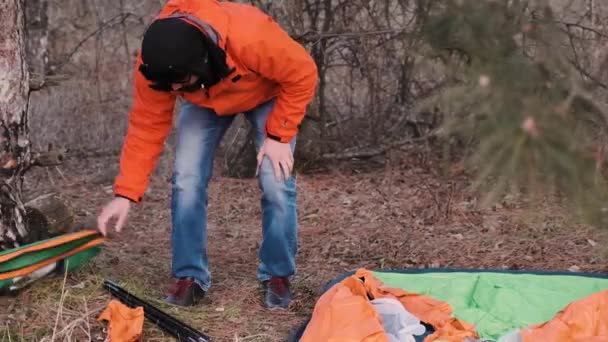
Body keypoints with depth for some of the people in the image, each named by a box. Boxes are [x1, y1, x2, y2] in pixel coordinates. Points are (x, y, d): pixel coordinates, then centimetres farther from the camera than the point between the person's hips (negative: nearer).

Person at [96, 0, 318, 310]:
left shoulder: (251, 36, -45)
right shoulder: (153, 64, -33)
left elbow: (303, 75, -29)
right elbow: (146, 126, -23)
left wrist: (278, 135, -27)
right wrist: (126, 193, -28)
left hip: (267, 93, -2)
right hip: (206, 101, 3)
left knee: (276, 180, -16)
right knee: (186, 179, -12)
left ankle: (277, 275, 2)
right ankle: (190, 277, 1)